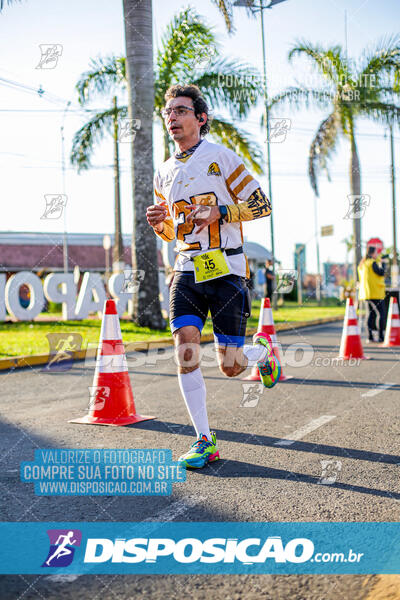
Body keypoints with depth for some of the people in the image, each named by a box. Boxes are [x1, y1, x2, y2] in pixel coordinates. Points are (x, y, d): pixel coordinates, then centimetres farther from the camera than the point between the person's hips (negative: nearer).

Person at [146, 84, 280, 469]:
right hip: (187, 269, 5)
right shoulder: (164, 173, 15)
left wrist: (218, 212, -16)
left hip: (225, 268, -5)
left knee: (230, 367, -4)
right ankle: (204, 441, 3)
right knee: (185, 352, -9)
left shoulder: (221, 157, -2)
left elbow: (261, 205, -3)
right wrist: (158, 223, 0)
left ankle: (263, 351, 32)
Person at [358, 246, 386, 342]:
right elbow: (381, 273, -18)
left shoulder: (362, 264, 16)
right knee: (381, 314, -5)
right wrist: (382, 264, -1)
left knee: (371, 313, 10)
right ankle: (381, 336, -8)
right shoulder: (372, 262, -12)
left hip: (367, 293, 9)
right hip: (376, 293, -9)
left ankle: (370, 337, 7)